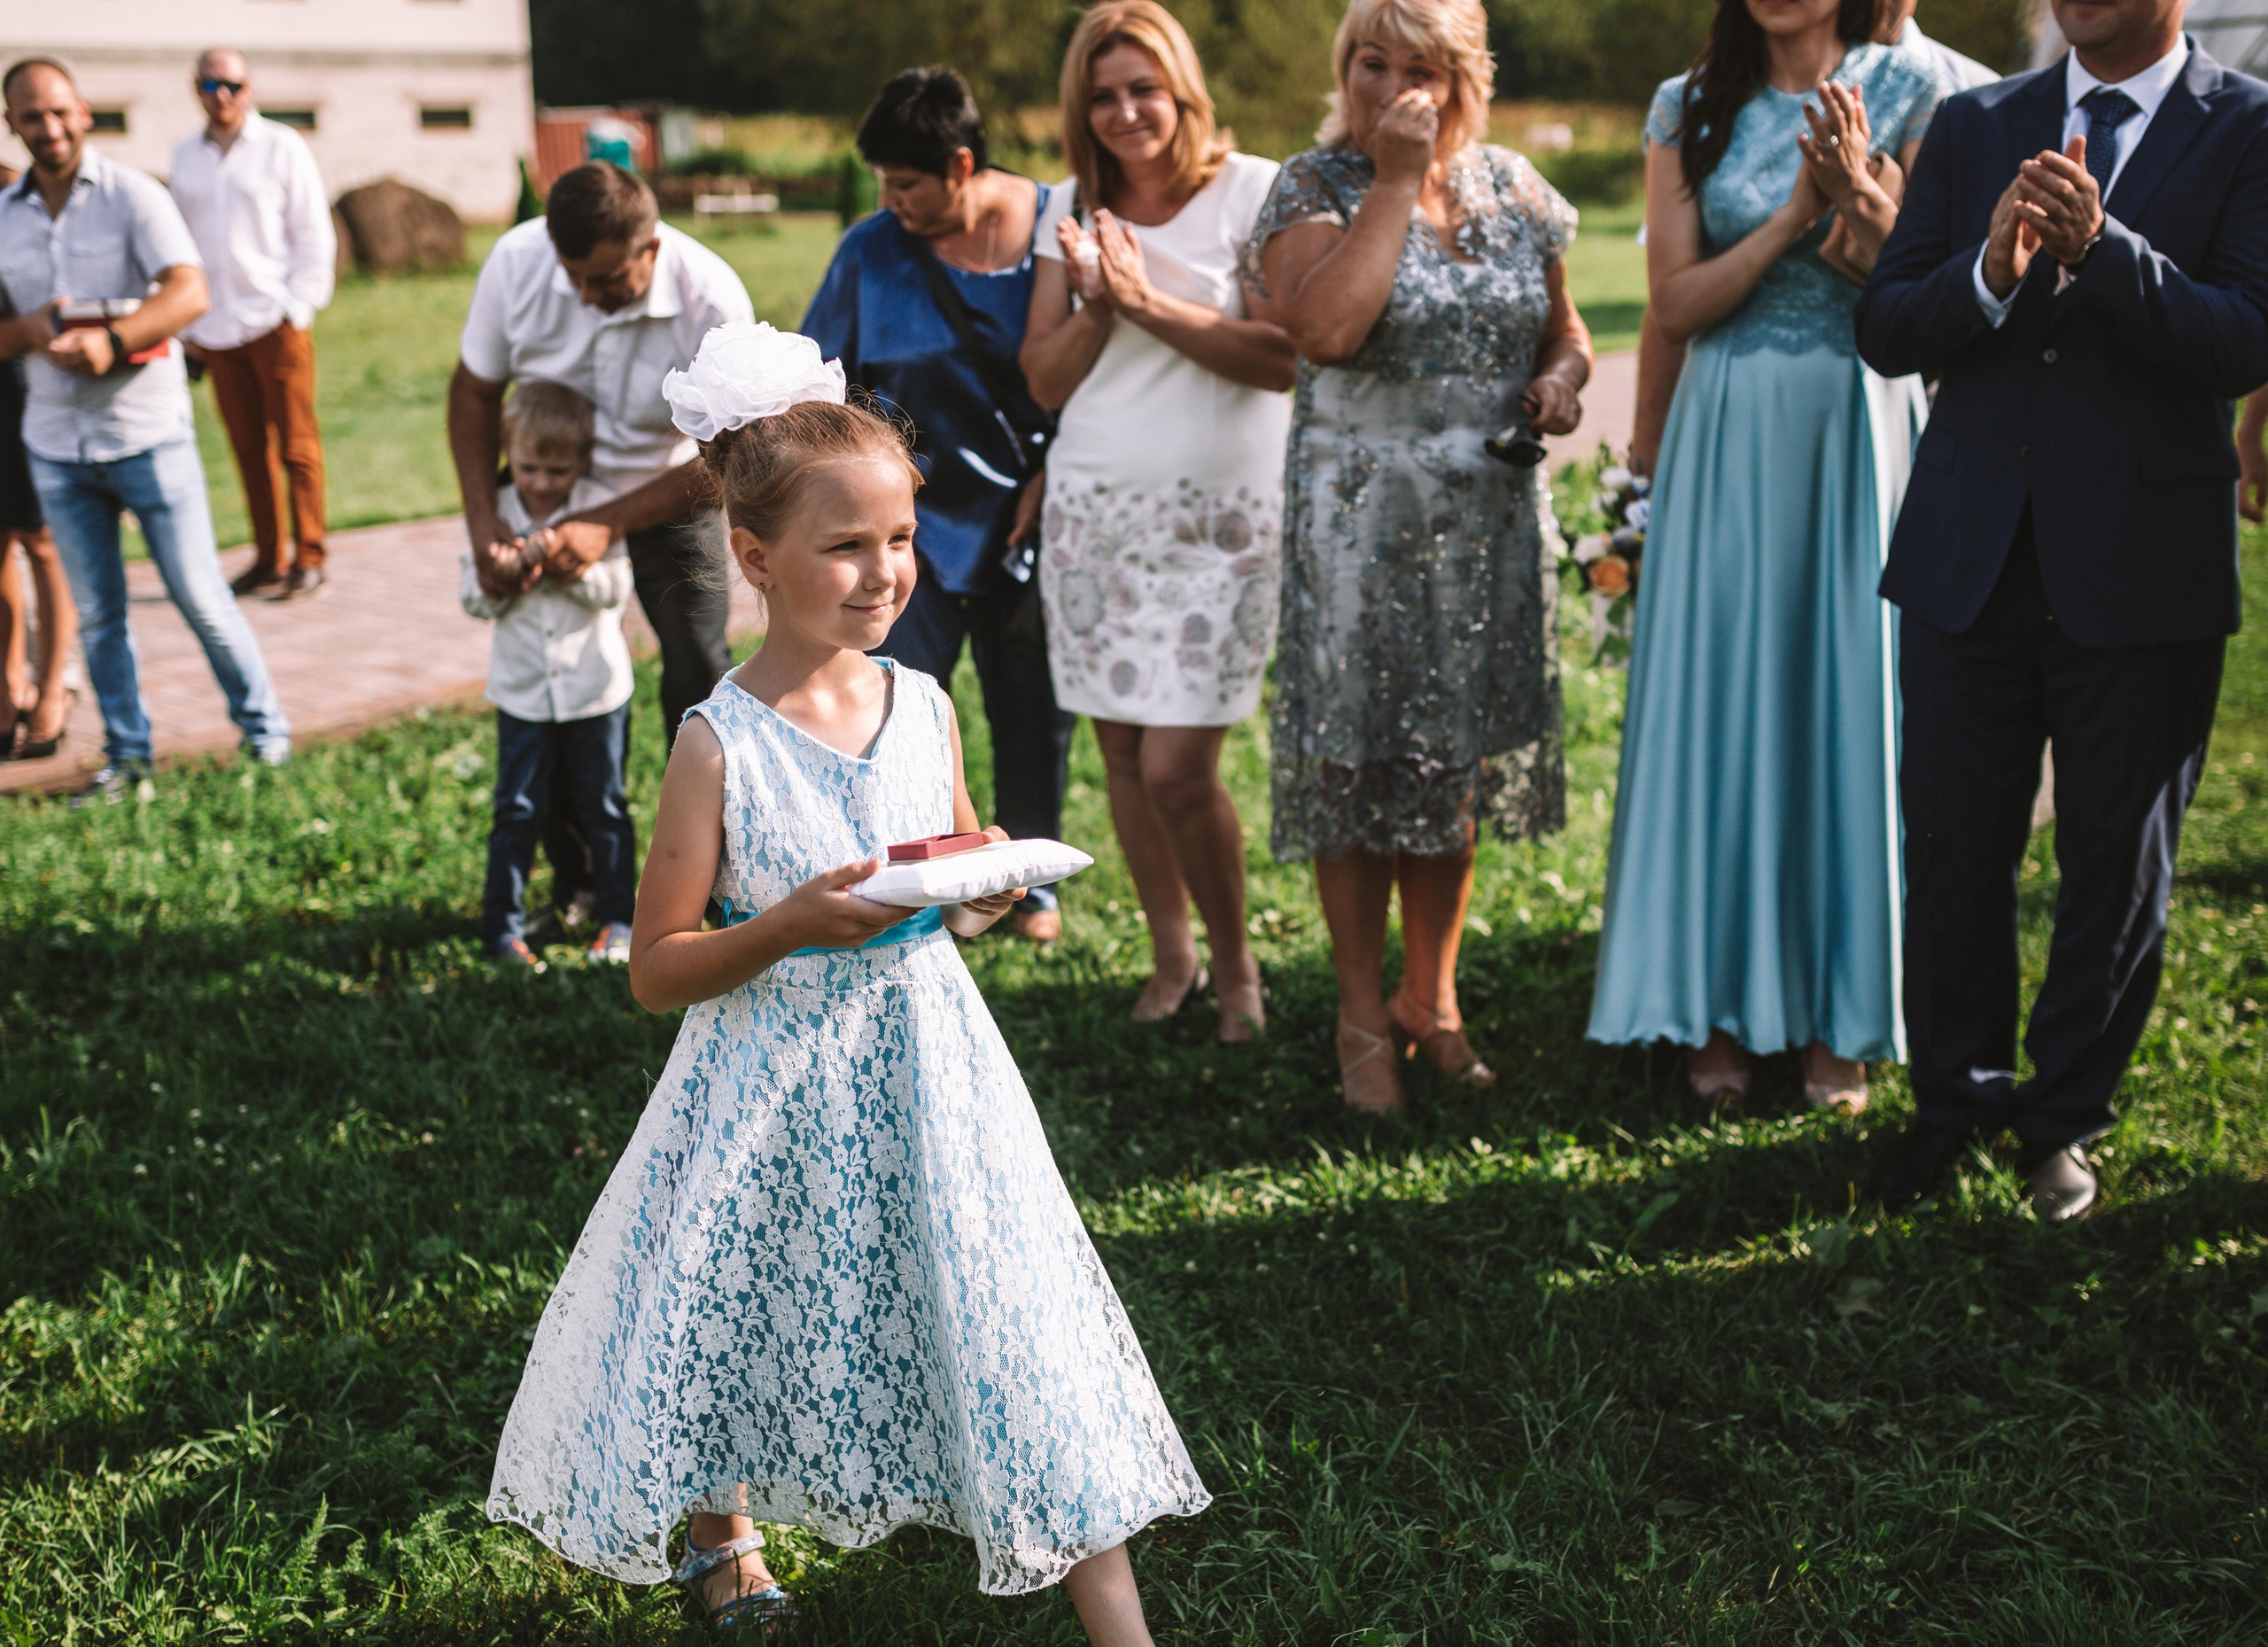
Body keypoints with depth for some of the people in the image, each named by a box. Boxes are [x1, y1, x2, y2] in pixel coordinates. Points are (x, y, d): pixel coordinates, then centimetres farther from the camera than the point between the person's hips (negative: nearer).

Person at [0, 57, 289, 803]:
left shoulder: (131, 196, -6)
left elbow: (189, 292, -19)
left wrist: (111, 338, -33)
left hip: (146, 433, -4)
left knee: (200, 596, -1)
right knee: (97, 615, 10)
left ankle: (264, 733, 15)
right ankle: (126, 758, 21)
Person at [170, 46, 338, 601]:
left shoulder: (282, 147, 1)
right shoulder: (185, 156, 12)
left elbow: (314, 237, 1)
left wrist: (297, 308, -7)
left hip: (276, 323, -3)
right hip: (217, 328, 3)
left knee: (296, 446, -2)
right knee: (249, 449, 5)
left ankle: (309, 560, 4)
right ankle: (268, 558, 13)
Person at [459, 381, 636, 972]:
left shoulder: (596, 508, -6)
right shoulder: (494, 513, -2)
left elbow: (616, 587, -12)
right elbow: (471, 595, 0)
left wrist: (573, 568, -29)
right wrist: (497, 584, -22)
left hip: (596, 685, -1)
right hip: (524, 690, 1)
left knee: (603, 806, 10)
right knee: (517, 812, 5)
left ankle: (617, 917, 22)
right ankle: (502, 927, 13)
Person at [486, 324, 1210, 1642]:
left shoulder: (925, 707, -1)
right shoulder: (722, 745, -14)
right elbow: (657, 971, -11)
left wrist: (986, 890, -6)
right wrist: (794, 923, -25)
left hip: (927, 1066, 3)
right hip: (778, 1087, -3)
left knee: (1017, 1323, 0)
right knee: (745, 1318, 14)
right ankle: (725, 1536, 46)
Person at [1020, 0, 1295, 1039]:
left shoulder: (1251, 191, -4)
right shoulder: (1070, 209, 9)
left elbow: (1281, 359, -13)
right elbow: (1045, 380, 7)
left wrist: (1149, 301, -17)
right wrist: (1093, 304, -11)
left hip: (1218, 515, -5)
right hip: (1093, 509, 5)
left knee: (1177, 767, -10)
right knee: (1121, 755, 8)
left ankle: (1234, 964, 12)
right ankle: (1170, 955, 26)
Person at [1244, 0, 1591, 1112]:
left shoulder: (1511, 187, 7)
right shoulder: (1314, 187, -6)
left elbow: (1564, 325, 18)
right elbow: (1326, 328, -25)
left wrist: (1563, 375, -5)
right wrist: (1397, 183, -19)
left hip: (1491, 519, 4)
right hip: (1360, 520, -3)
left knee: (1458, 765, 11)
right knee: (1358, 763, 2)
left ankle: (1431, 998, 27)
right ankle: (1361, 1017, 17)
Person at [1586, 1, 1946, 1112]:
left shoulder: (1908, 93, 3)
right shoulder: (1688, 112, 6)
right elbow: (1674, 306, -1)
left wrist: (1863, 200, -20)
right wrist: (1796, 215, -12)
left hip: (1858, 438, -1)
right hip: (1728, 446, 1)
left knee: (1850, 702, 2)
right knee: (1723, 701, 3)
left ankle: (1842, 1018, 13)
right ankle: (1720, 1011, 14)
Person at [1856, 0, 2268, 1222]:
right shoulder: (1975, 127, 8)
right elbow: (1883, 330, 3)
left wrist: (2099, 246, -26)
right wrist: (1990, 269, -17)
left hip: (2141, 563, -2)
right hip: (1972, 558, 3)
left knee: (2117, 864, 9)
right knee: (1954, 849, 10)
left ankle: (2066, 1117, 27)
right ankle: (1956, 1098, 29)